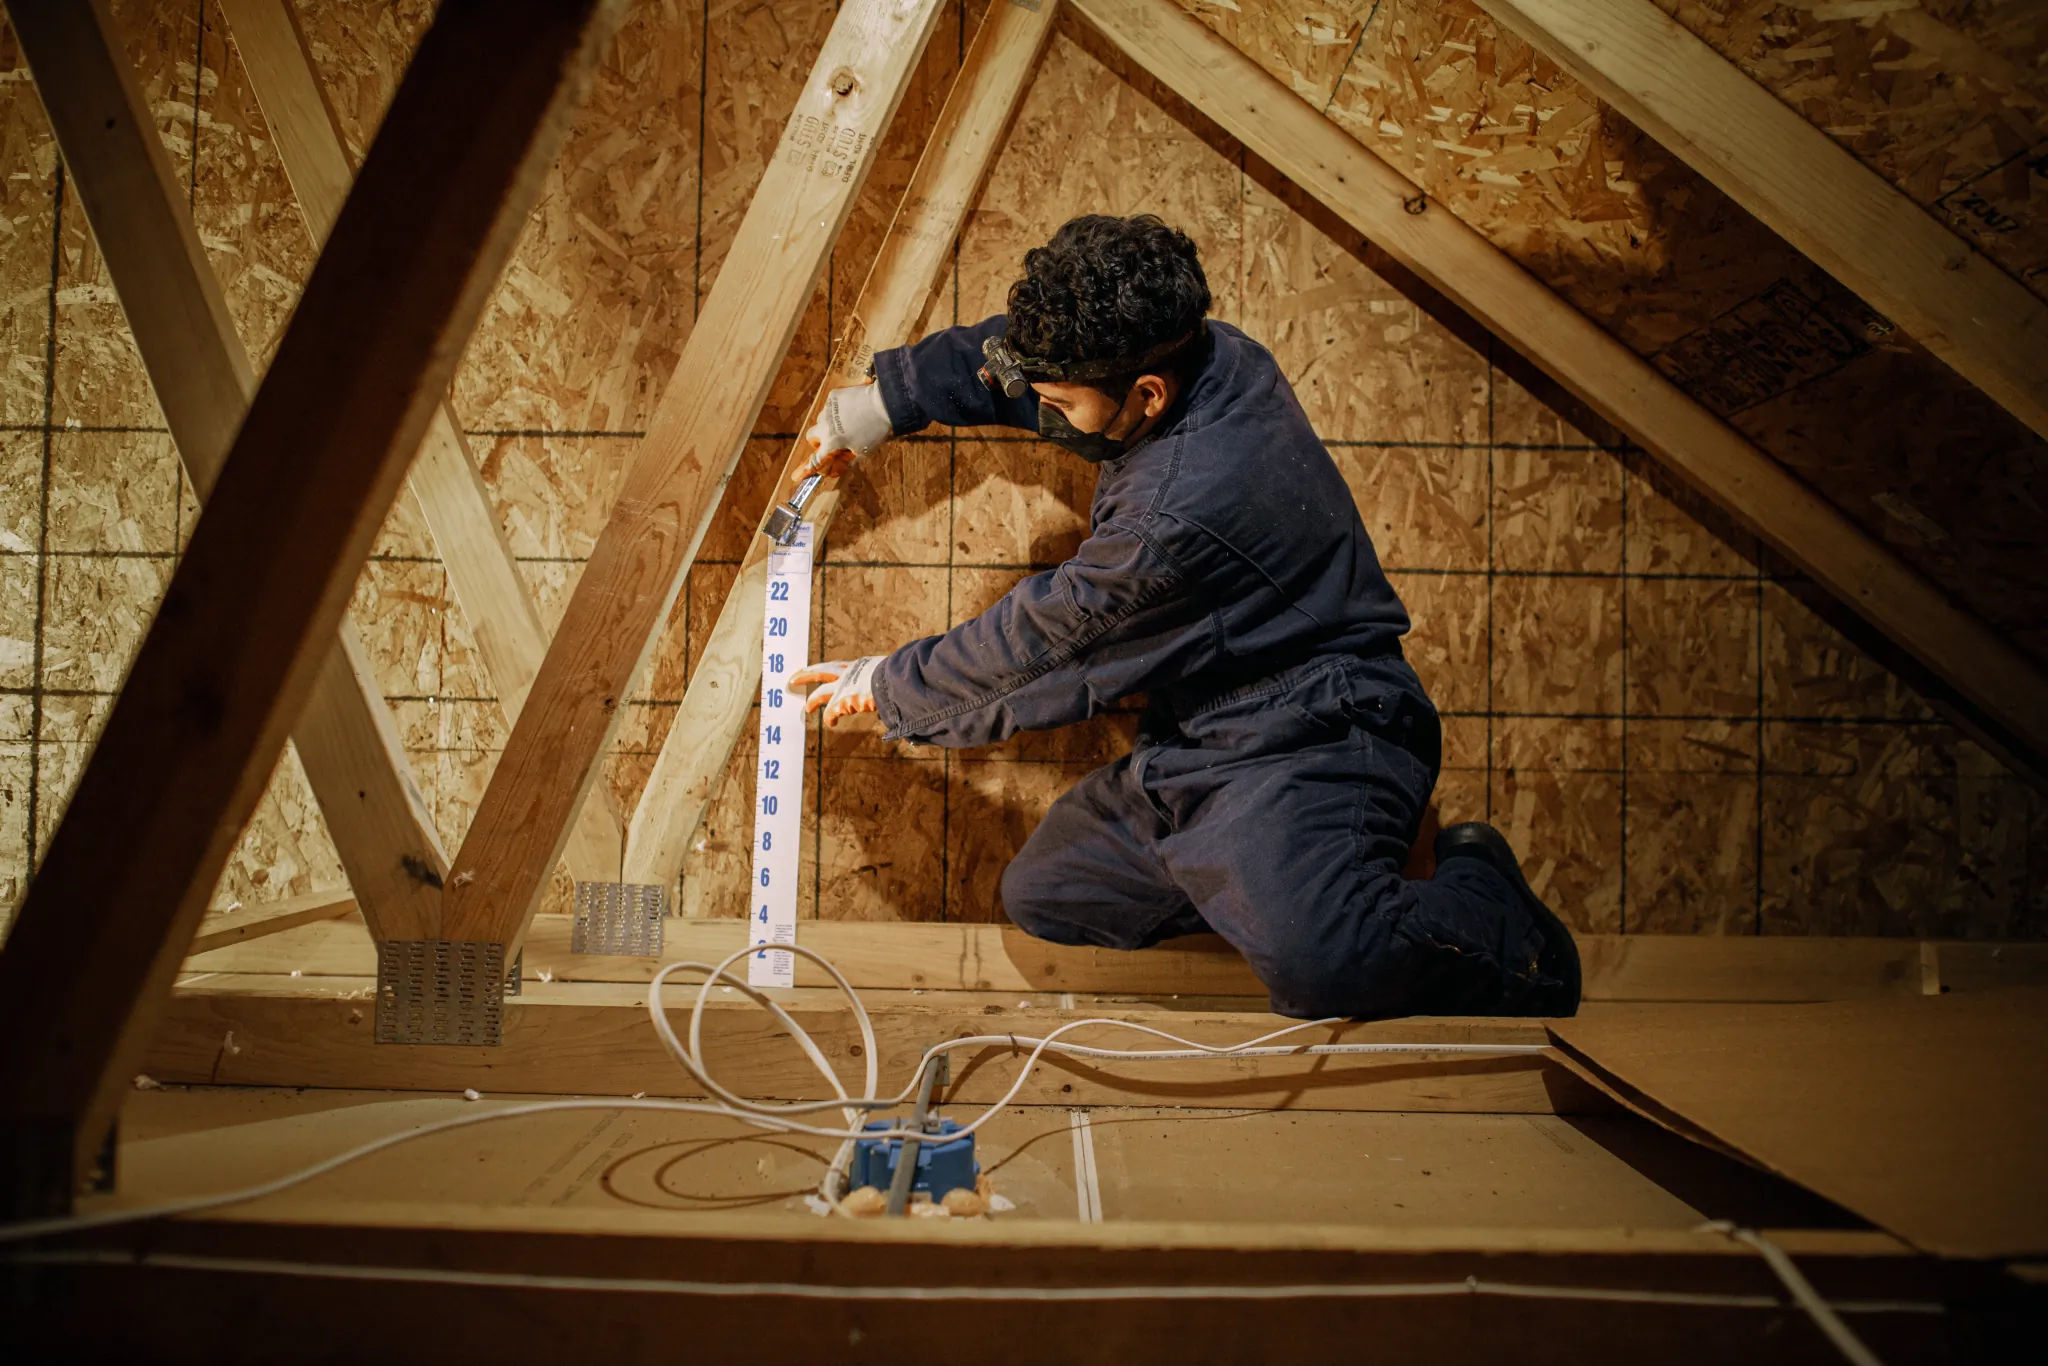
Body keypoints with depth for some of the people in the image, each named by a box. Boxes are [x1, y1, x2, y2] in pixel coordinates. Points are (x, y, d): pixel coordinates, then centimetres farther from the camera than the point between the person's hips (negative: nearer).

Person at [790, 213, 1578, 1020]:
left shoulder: (1181, 515, -31)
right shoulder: (1201, 354, -4)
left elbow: (1043, 647, -15)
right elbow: (1011, 357, 17)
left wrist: (889, 688, 1)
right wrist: (884, 401, 21)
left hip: (1309, 744, -10)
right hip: (1202, 743, 10)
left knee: (1316, 966, -34)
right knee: (1039, 895, 5)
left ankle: (1479, 901, -1)